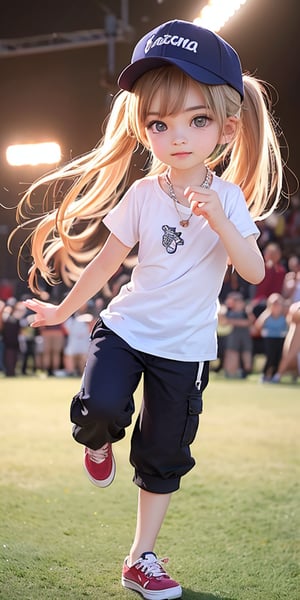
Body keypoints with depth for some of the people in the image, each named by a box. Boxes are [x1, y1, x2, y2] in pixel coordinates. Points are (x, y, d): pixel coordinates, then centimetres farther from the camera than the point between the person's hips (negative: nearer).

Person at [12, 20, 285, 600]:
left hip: (186, 346, 1)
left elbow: (255, 272, -13)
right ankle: (98, 442, 10)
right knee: (101, 406, -28)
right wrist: (63, 310, 8)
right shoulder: (142, 194, -9)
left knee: (163, 457, 8)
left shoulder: (227, 196, -8)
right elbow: (107, 259, 0)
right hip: (126, 327, 0)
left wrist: (219, 220, -29)